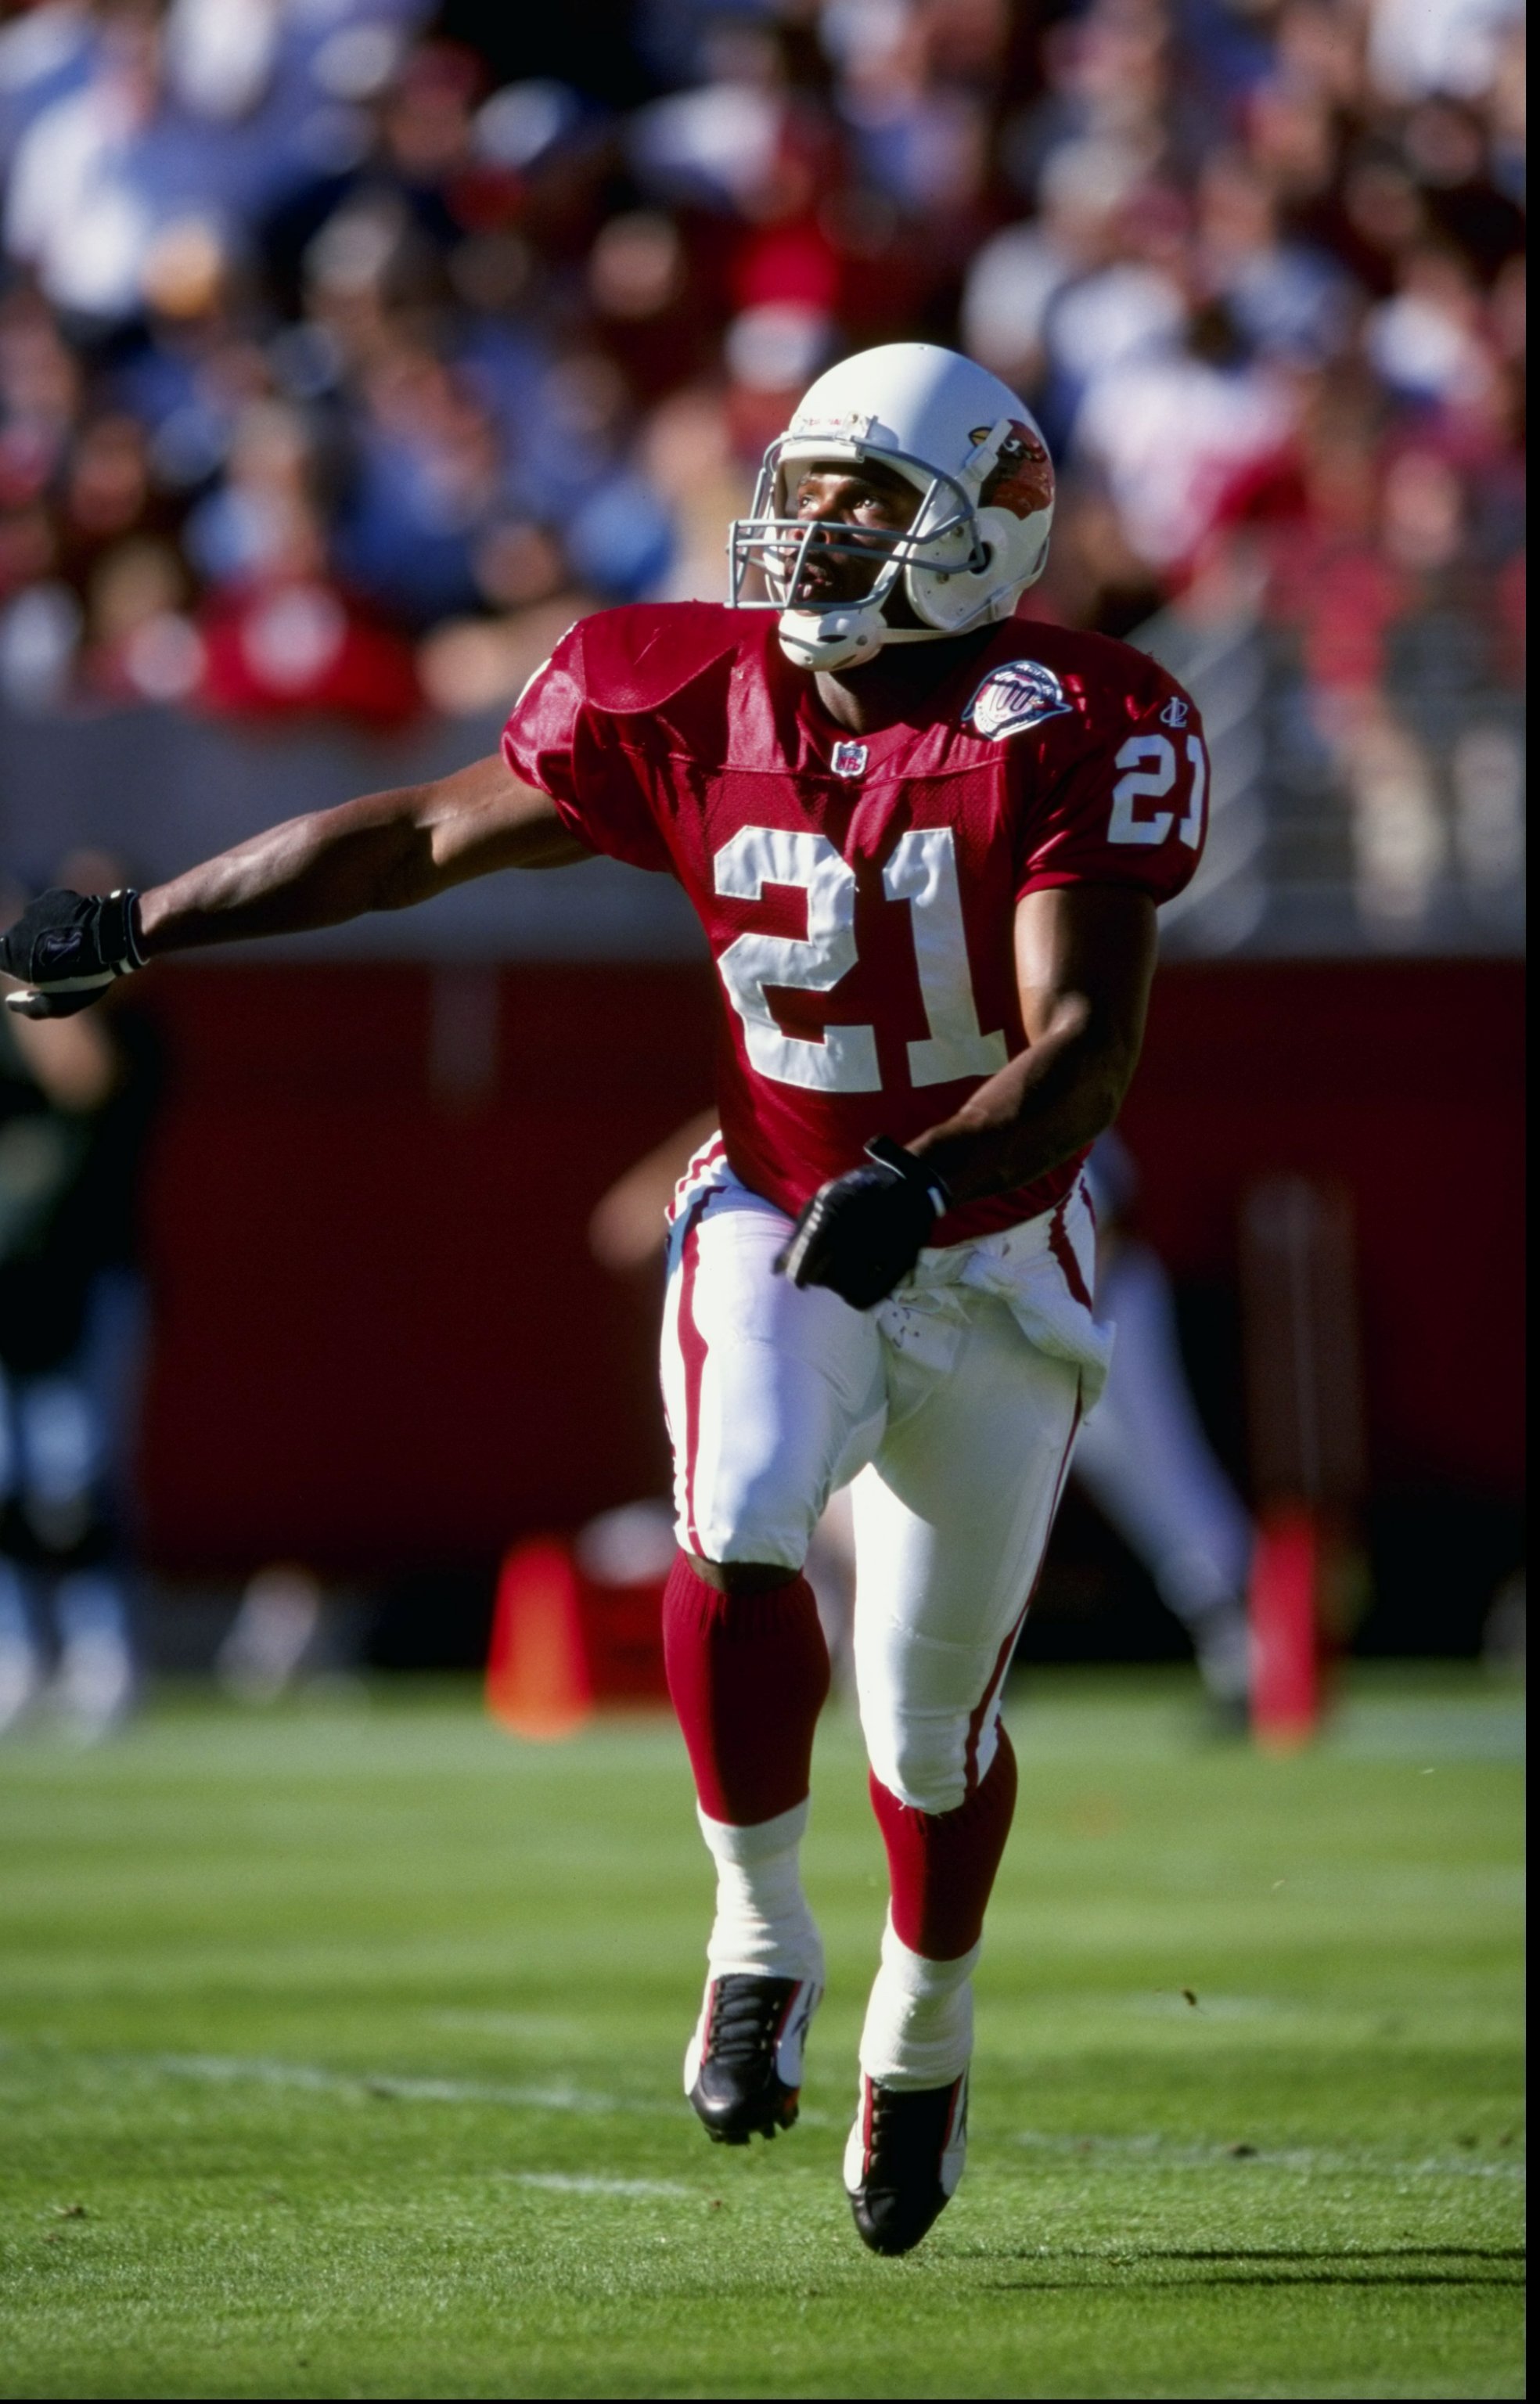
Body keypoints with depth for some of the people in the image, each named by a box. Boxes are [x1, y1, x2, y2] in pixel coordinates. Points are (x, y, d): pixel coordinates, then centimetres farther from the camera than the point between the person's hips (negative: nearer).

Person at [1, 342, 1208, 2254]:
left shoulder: (1063, 736, -17)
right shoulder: (698, 700, -6)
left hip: (987, 1261, -1)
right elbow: (420, 836, 5)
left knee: (930, 1714, 7)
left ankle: (922, 2034, 37)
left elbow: (1083, 1046, -23)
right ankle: (758, 1935, -8)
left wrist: (921, 1180, -41)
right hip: (773, 1231, 1)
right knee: (741, 1534, -29)